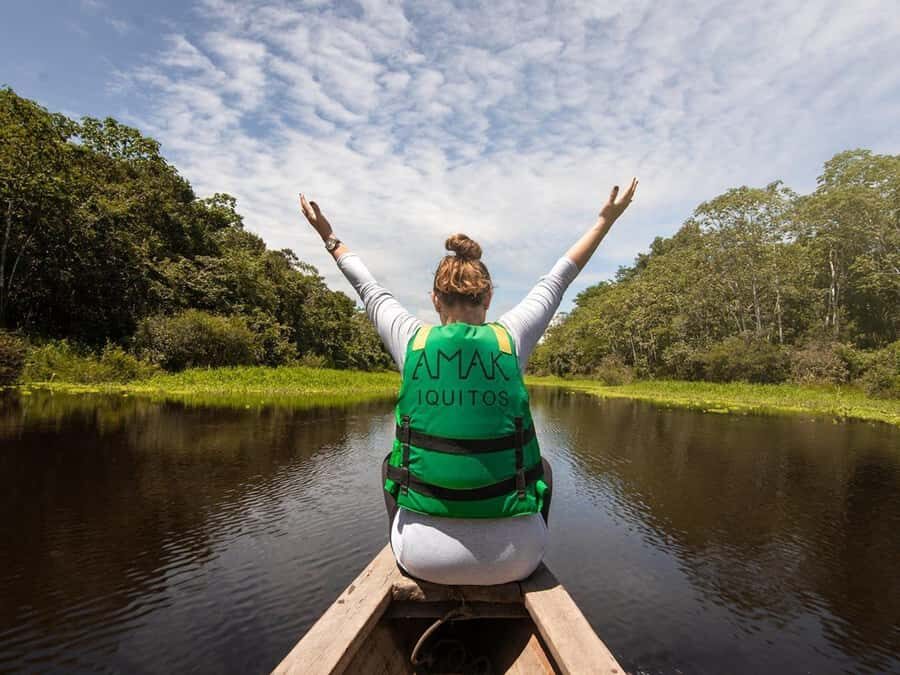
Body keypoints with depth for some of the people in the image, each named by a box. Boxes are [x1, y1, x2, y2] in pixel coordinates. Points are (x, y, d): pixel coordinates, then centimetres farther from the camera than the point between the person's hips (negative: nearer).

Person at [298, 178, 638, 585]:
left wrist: (330, 238, 34)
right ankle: (528, 560, 42)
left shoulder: (412, 340, -2)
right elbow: (556, 281, 13)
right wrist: (605, 220, 29)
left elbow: (370, 291, 17)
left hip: (423, 556, 1)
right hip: (512, 559, 0)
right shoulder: (509, 338, -3)